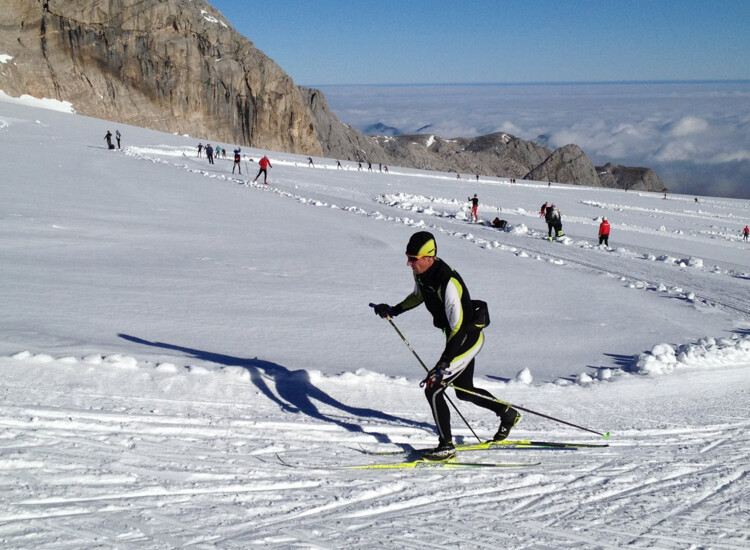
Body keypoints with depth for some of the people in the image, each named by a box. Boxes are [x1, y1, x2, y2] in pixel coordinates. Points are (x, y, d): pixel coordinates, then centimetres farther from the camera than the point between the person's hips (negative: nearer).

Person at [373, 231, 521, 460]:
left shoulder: (447, 282, -33)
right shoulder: (421, 272, -5)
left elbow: (459, 328, -32)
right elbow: (418, 295, 20)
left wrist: (444, 365, -34)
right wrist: (393, 310, 13)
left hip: (469, 338, -10)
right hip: (456, 338, 10)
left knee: (432, 389, -13)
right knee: (464, 392, 22)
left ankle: (446, 446, -1)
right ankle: (508, 414, 44)